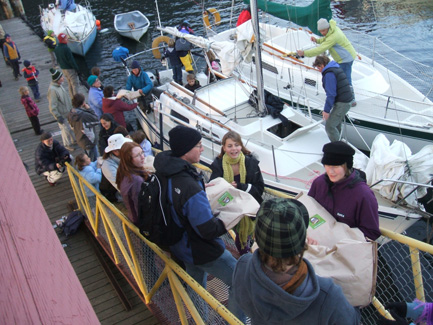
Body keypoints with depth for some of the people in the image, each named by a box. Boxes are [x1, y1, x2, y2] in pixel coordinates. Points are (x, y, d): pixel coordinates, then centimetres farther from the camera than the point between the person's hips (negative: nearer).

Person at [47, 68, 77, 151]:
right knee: (66, 130, 8)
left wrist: (70, 108, 21)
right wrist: (58, 117, -22)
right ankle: (67, 145, 28)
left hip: (68, 112, 8)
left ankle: (74, 140, 43)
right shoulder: (52, 90, -30)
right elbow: (52, 107, -27)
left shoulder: (59, 85, -1)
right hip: (62, 115, -8)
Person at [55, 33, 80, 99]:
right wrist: (77, 69, -14)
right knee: (75, 84, -1)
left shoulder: (56, 49, 4)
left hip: (63, 68, 9)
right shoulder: (66, 49, -22)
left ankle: (72, 98, 26)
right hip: (70, 69, -9)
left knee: (69, 84, 19)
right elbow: (71, 60, -21)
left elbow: (58, 60, 12)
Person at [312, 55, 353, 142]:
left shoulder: (329, 74, -15)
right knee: (336, 125, 21)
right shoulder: (336, 69, 17)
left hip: (341, 104, -11)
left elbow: (331, 94, -21)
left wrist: (326, 110, -17)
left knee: (329, 126, -10)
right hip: (346, 102, 11)